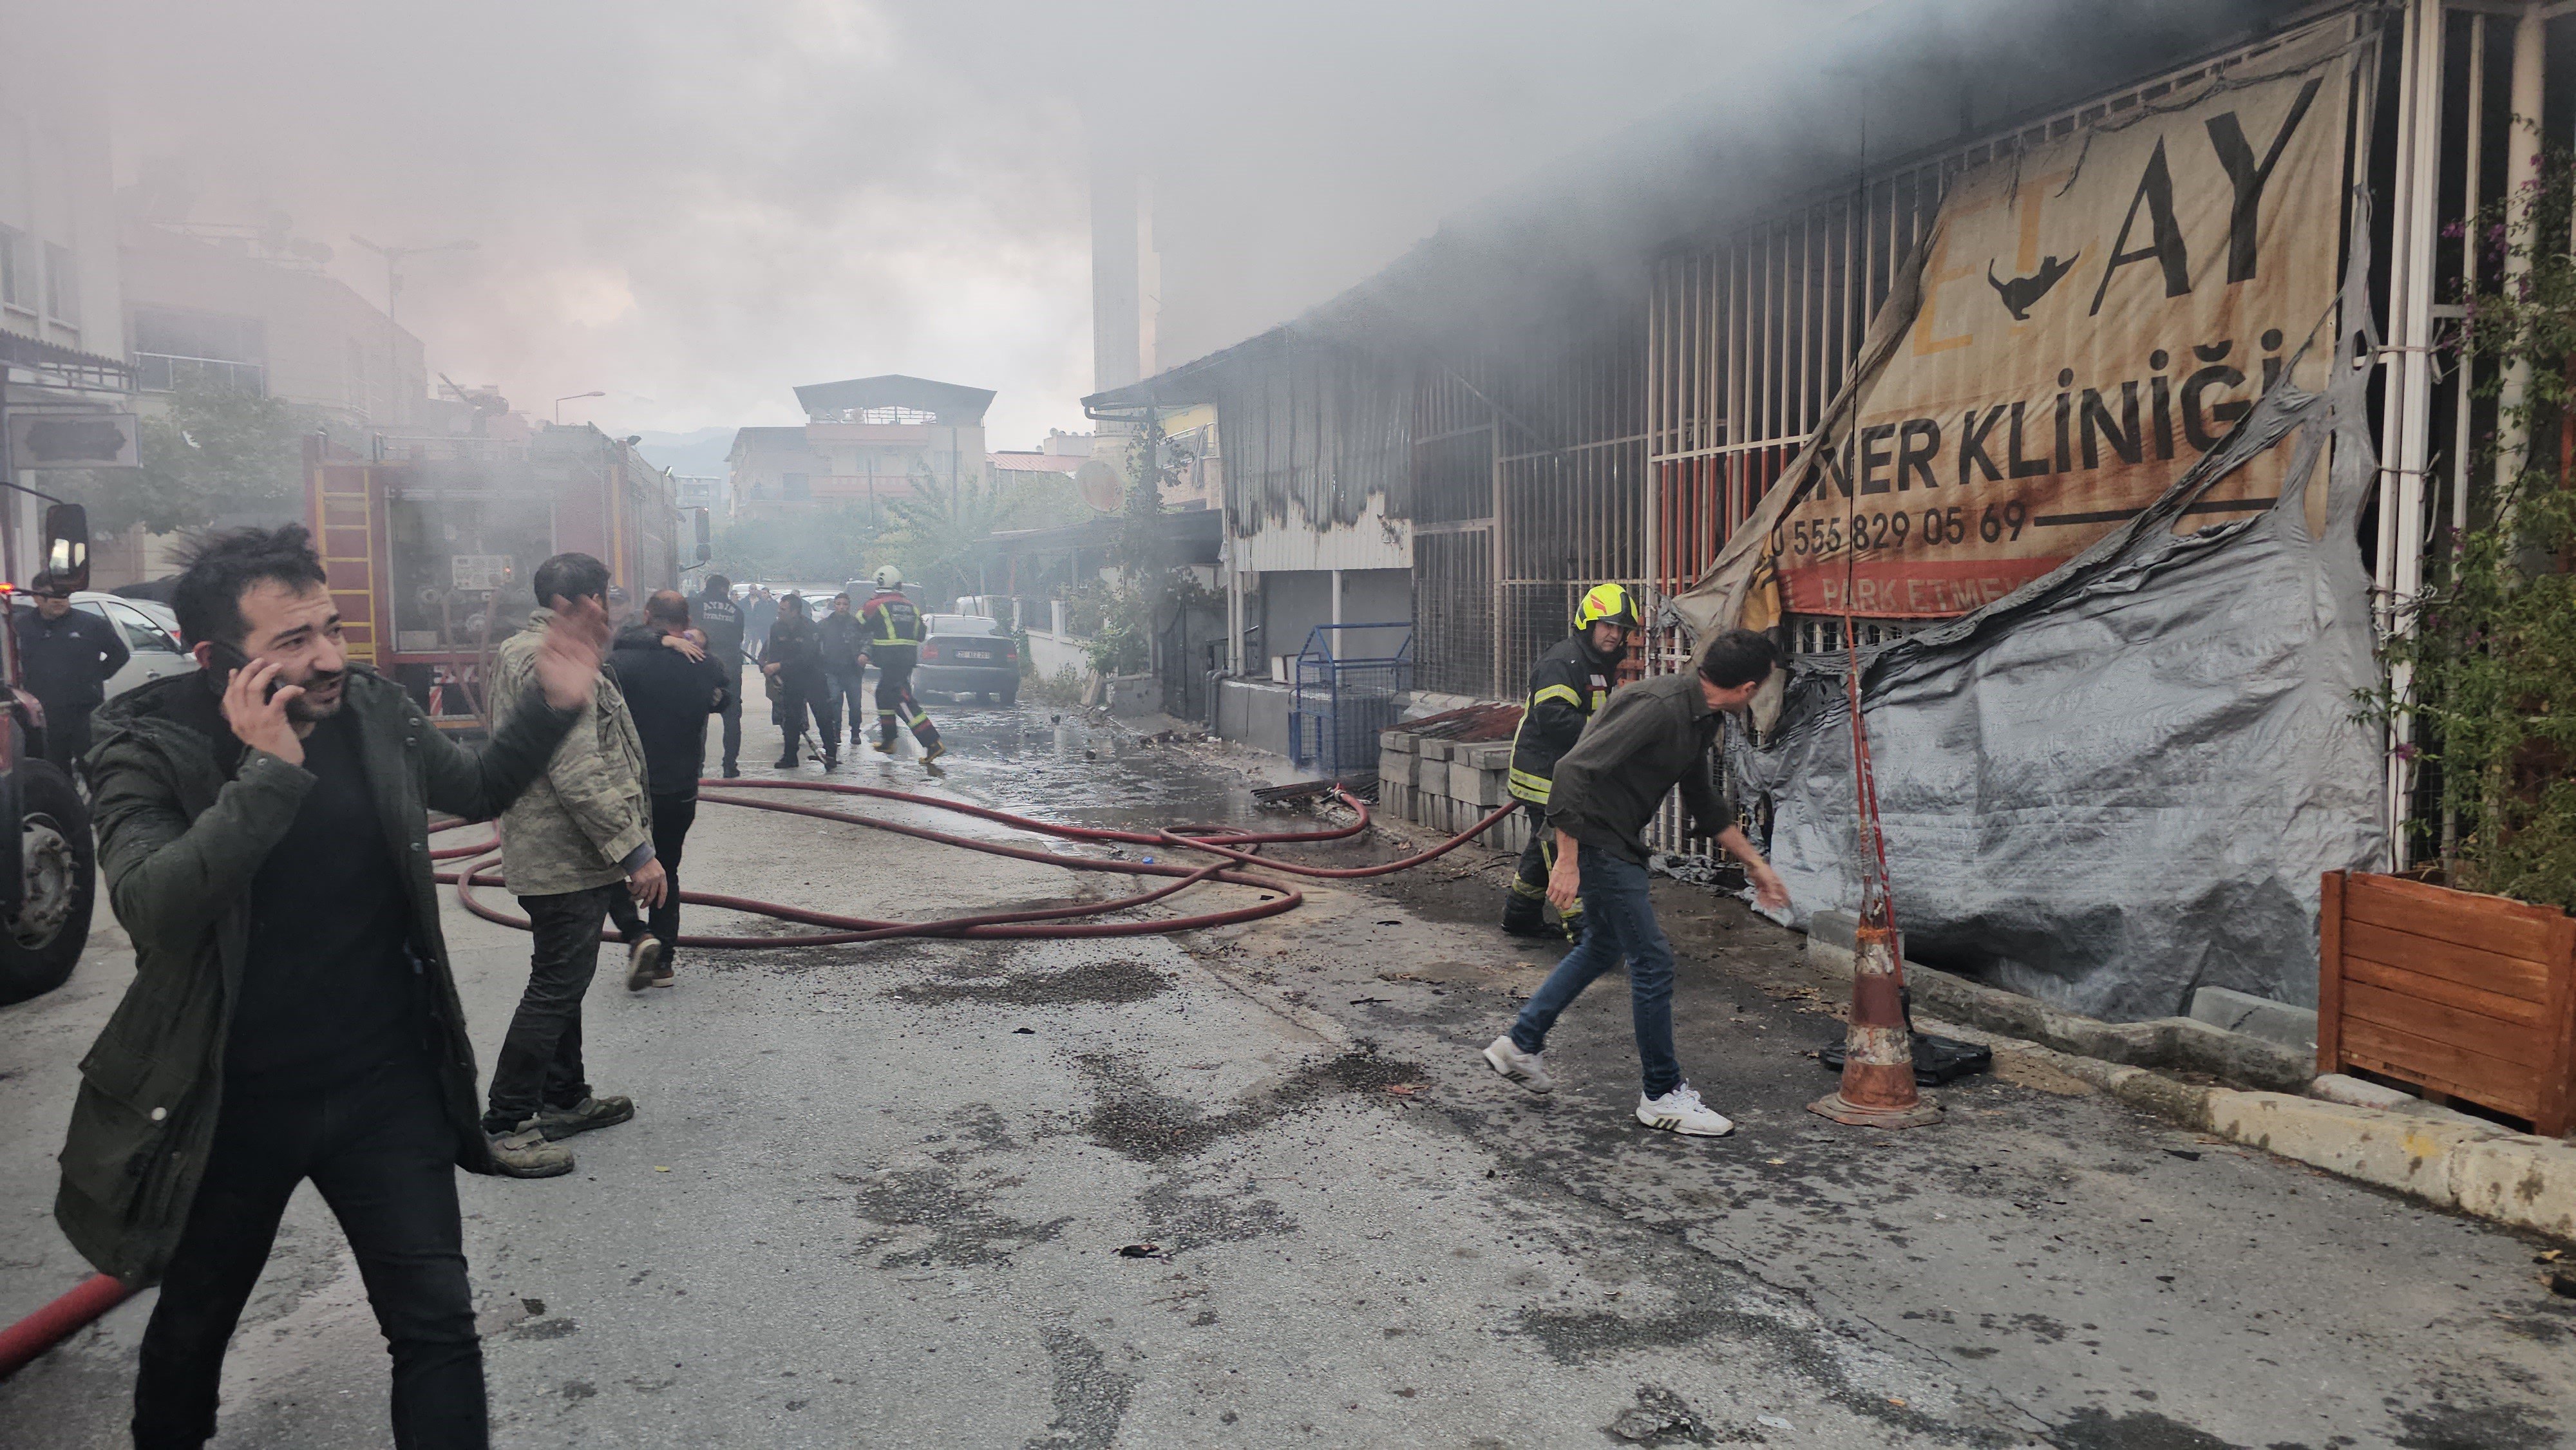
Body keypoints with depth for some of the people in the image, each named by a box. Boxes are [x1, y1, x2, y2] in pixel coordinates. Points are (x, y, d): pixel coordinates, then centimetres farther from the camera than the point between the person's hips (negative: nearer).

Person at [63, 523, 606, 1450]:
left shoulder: (375, 712, -5)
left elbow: (477, 789, 14)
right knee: (192, 1325, 22)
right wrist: (269, 774, -37)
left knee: (437, 1327, 1)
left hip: (388, 1086, 1)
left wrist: (551, 707, -2)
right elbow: (151, 906, -31)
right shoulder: (147, 748, -14)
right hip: (230, 1103, -1)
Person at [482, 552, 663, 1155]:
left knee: (563, 981, 19)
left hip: (557, 855, 11)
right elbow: (580, 774, -26)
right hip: (567, 861, -11)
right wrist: (635, 851, -23)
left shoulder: (527, 651, 16)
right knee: (555, 988, -4)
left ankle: (564, 1099, 31)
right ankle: (503, 1123, 3)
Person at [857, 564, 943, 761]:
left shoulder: (876, 604, -8)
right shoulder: (910, 605, 12)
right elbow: (920, 634, 18)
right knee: (884, 695, 26)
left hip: (890, 661, -8)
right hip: (908, 659, 8)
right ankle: (887, 741, 35)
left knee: (903, 701, -10)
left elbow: (860, 626, 2)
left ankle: (933, 744, -20)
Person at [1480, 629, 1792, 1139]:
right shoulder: (1659, 707, -26)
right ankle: (1663, 1094, 10)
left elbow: (1704, 801, 21)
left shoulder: (1700, 717, 5)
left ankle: (1520, 1044, 34)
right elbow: (1572, 770, -30)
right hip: (1595, 837, -11)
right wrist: (1566, 862, -30)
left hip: (1618, 839, 11)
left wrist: (1755, 864, 23)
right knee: (1652, 959, -3)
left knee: (1603, 946, 24)